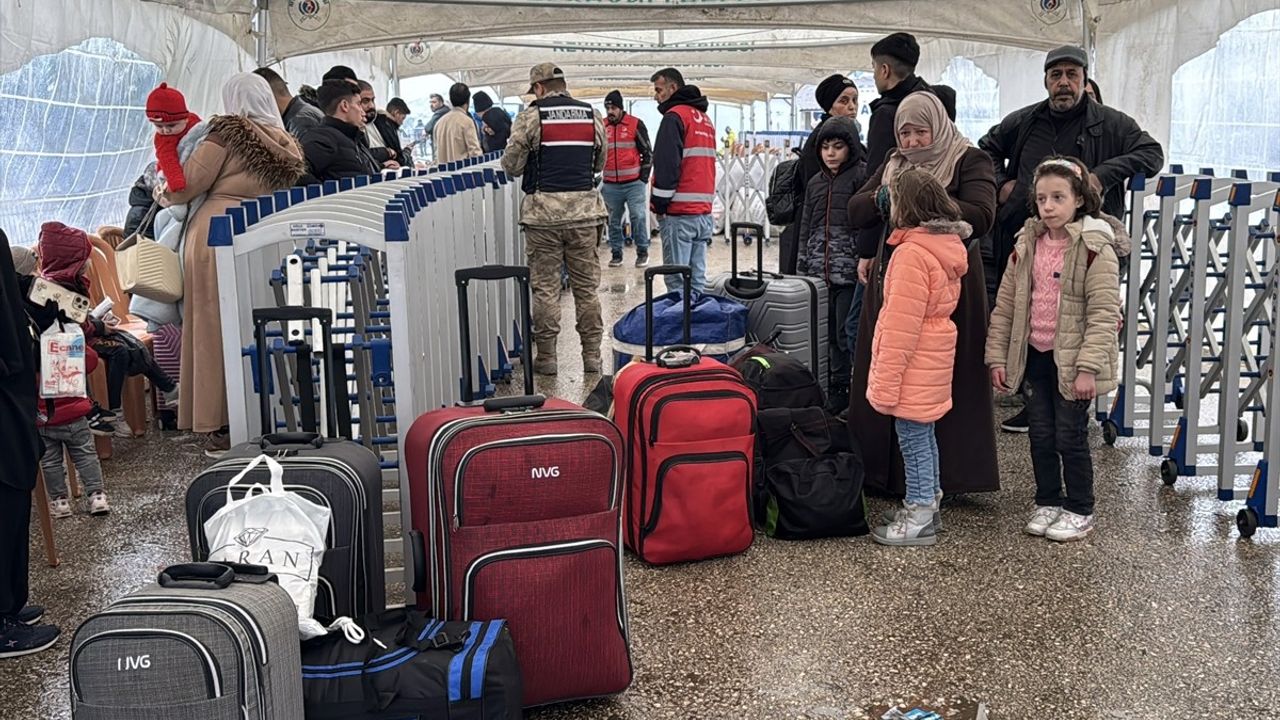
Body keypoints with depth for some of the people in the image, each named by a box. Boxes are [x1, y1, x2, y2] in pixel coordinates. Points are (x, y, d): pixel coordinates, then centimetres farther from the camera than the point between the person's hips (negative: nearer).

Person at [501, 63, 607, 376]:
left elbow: (511, 166, -3)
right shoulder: (592, 115, 7)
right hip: (584, 210, 3)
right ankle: (592, 355, 13)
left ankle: (546, 356, 8)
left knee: (545, 286, 4)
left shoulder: (531, 116, -4)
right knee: (587, 286, 9)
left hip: (544, 212, -3)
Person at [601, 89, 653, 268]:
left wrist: (644, 176, -2)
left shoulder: (636, 124, -1)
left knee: (638, 217, -8)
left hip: (634, 183, -3)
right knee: (613, 220, 7)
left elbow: (647, 152, 3)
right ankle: (616, 253, 17)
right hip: (610, 185, 3)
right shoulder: (601, 127, 9)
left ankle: (642, 252, 5)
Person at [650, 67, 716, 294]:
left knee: (677, 281, -7)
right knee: (697, 280, 10)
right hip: (704, 212, 8)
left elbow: (667, 164, -14)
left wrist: (659, 203, -9)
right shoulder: (705, 119, 21)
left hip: (679, 213, -8)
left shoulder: (675, 116, -7)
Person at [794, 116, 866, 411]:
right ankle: (837, 394, 20)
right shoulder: (815, 182, 16)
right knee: (830, 337, 11)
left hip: (849, 273, -6)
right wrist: (802, 270, 16)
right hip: (820, 273, 6)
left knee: (848, 337, -6)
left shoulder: (862, 176, -4)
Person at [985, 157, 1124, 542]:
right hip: (1034, 355, 5)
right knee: (1041, 435, 13)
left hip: (1072, 360, -5)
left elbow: (1103, 314, -16)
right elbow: (1005, 305, 7)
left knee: (1070, 437, 3)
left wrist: (1088, 368, -21)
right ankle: (1047, 503, 28)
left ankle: (1079, 511, 19)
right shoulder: (1027, 245, 4)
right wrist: (997, 357, 3)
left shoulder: (1095, 249, -13)